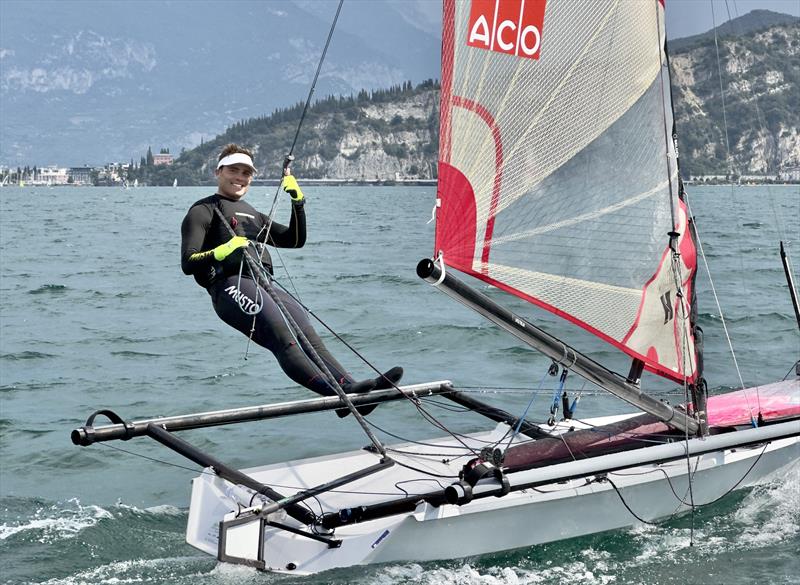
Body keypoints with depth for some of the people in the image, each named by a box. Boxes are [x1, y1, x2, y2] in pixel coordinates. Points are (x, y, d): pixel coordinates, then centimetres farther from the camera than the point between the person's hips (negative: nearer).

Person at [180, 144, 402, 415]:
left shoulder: (253, 215, 35)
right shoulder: (204, 210, 13)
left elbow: (295, 240, 35)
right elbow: (188, 263, 1)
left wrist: (298, 201, 22)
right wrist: (221, 251, -16)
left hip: (264, 285, 7)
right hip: (230, 286, -7)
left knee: (310, 340, -17)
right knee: (285, 342, -28)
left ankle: (351, 387, -34)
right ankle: (339, 394, -45)